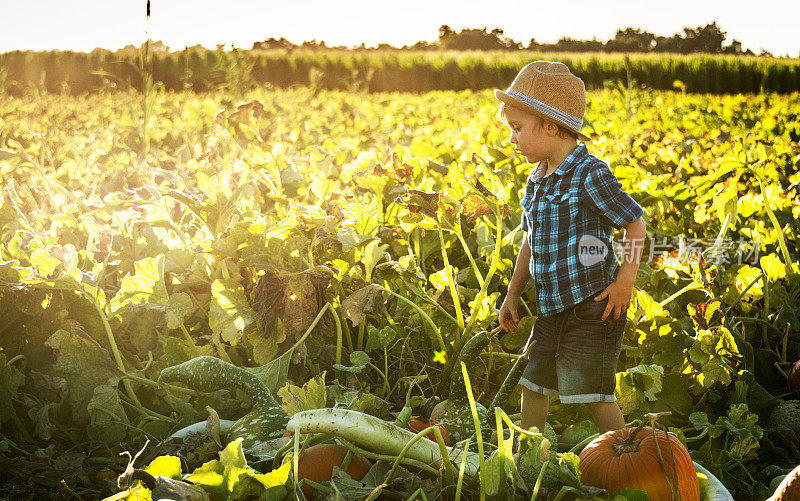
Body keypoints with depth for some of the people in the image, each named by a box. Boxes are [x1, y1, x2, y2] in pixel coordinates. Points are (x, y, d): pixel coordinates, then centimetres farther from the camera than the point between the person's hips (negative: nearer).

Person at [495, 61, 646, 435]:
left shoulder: (590, 174, -14)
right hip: (551, 307, 8)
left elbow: (635, 221, -9)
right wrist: (512, 295, 22)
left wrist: (626, 280, -15)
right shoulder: (536, 182, 10)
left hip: (593, 305, -8)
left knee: (593, 392, -6)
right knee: (532, 382, 13)